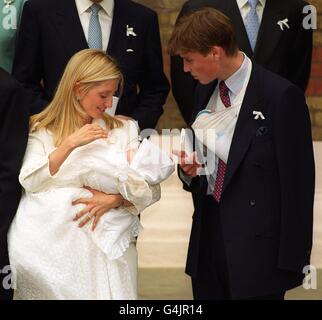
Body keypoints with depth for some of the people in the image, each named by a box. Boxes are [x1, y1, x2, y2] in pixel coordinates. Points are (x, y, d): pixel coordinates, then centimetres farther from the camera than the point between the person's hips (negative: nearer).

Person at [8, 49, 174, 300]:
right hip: (56, 243, -1)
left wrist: (112, 199, -12)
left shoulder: (125, 129, 10)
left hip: (107, 243, 1)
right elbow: (29, 182, -7)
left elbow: (150, 188, 5)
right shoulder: (42, 131, 8)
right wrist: (70, 144, -14)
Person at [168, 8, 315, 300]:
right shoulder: (206, 90, 9)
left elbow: (297, 180, -13)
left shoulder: (281, 95, -13)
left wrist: (292, 259, -13)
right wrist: (189, 168, -3)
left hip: (257, 245, -7)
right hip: (209, 233, 7)